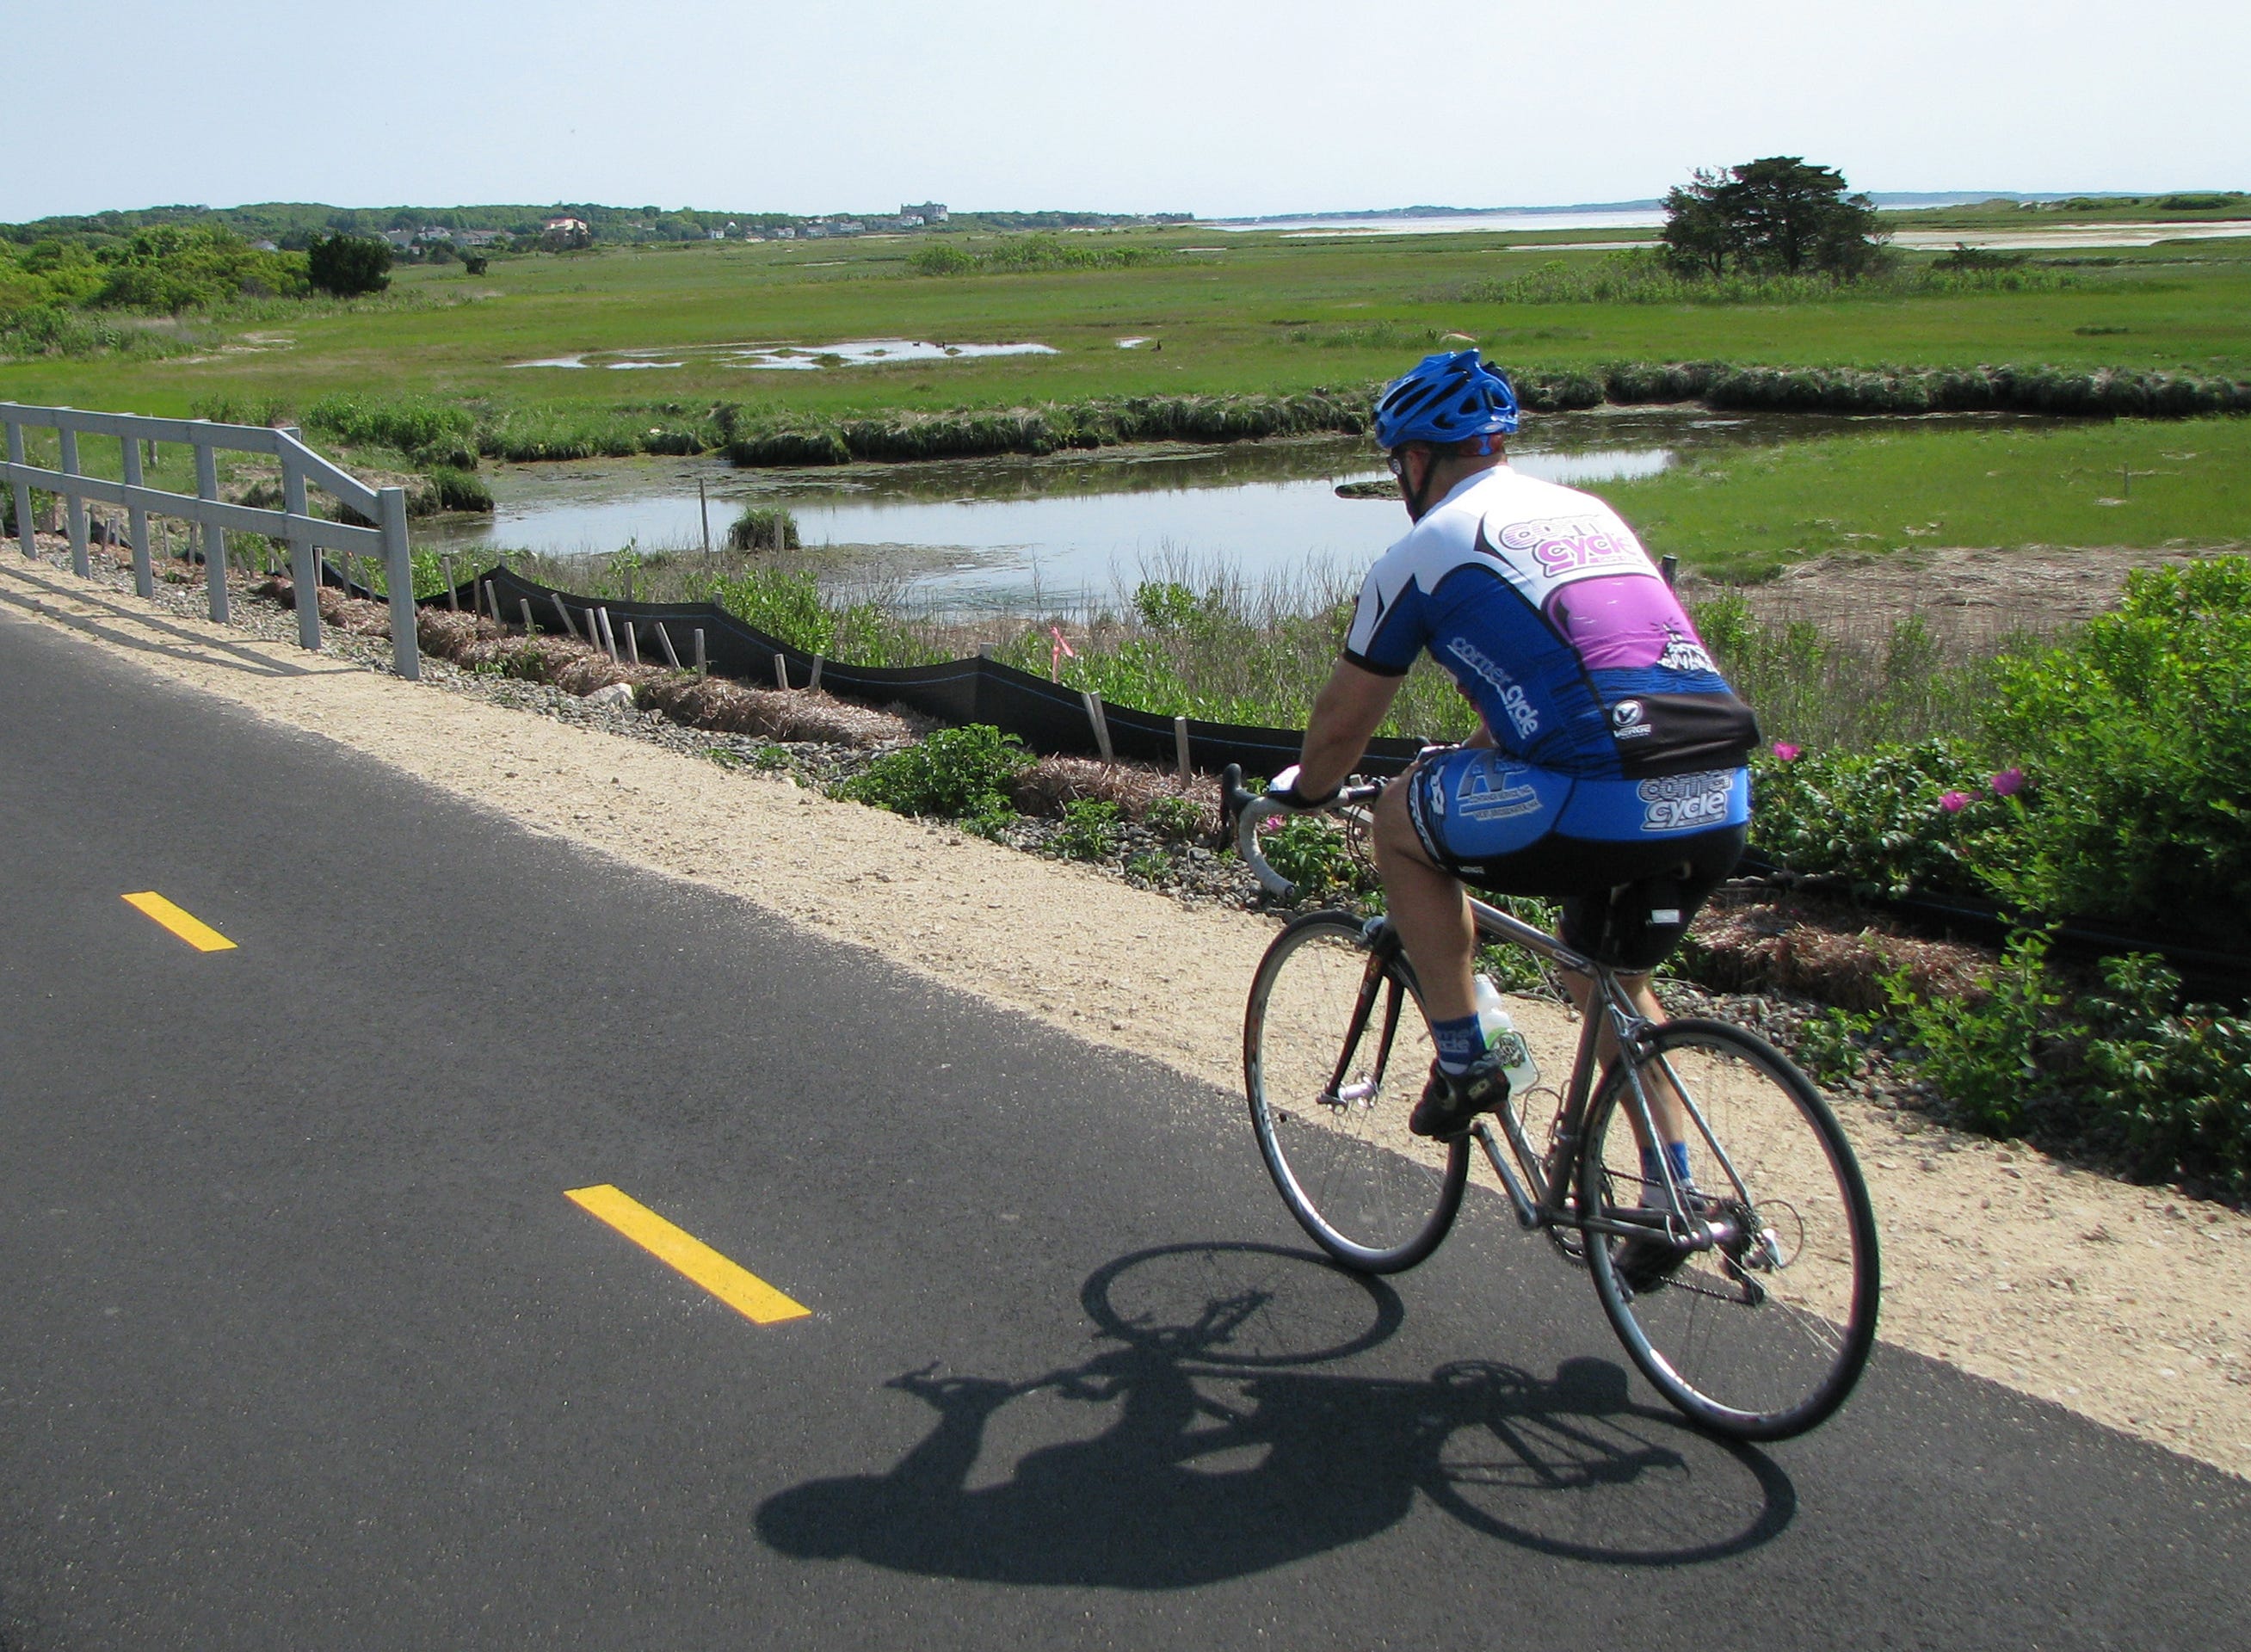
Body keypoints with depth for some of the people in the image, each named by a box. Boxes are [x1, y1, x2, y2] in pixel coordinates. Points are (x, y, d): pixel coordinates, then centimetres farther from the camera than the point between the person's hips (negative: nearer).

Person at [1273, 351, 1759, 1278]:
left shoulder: (1424, 552, 6)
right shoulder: (1586, 512, 26)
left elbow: (1343, 723, 16)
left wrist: (1302, 791, 37)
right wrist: (1474, 760, 56)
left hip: (1600, 801, -7)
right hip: (1722, 804, 7)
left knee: (1400, 821, 18)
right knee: (1615, 984, 30)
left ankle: (1463, 1063, 17)